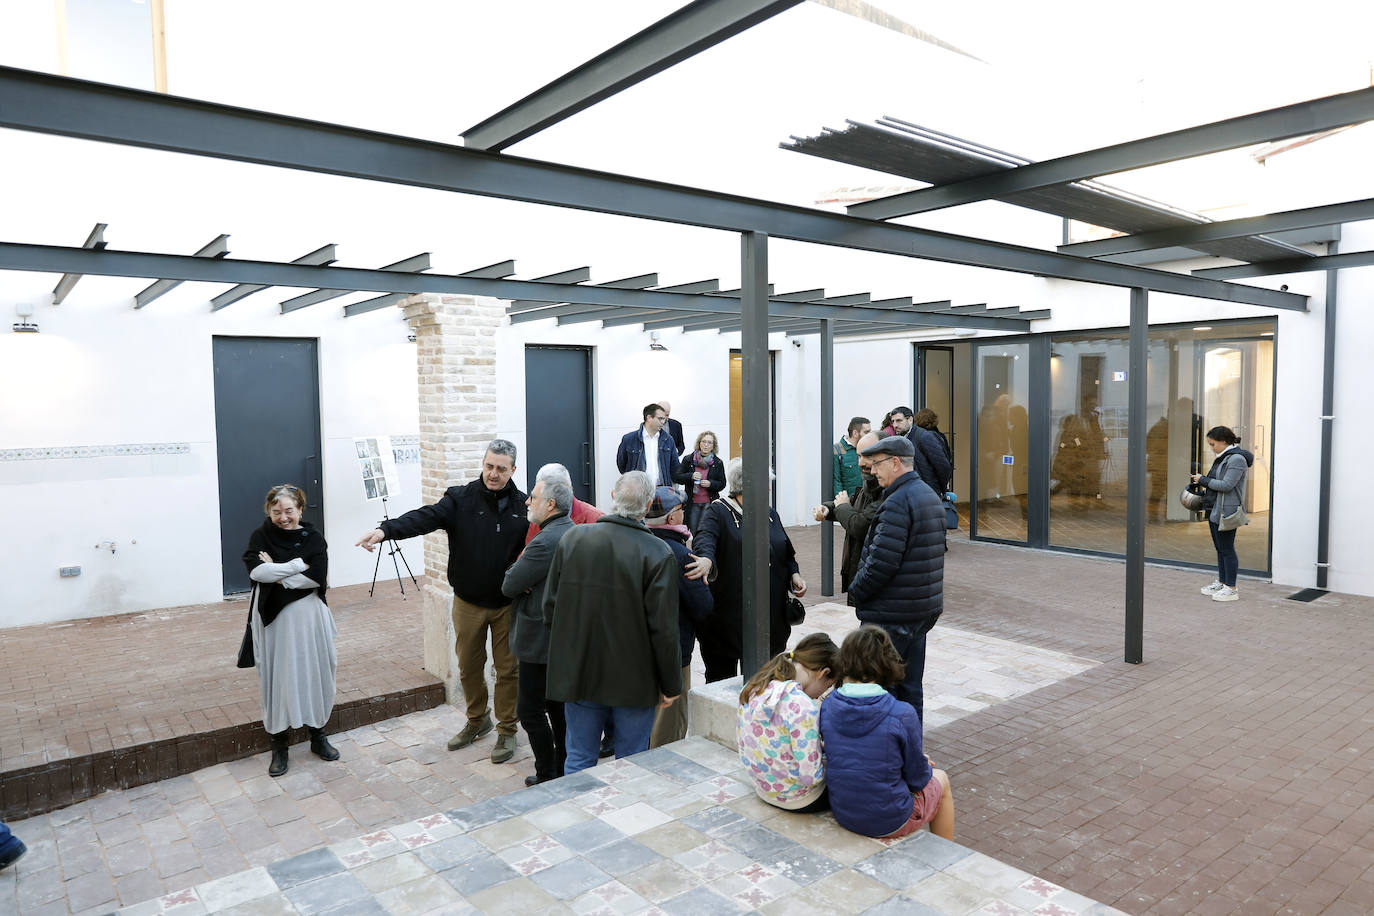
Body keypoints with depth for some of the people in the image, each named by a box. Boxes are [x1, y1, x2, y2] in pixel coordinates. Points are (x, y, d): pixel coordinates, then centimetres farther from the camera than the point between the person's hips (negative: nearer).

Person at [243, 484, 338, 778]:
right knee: (276, 678, 4)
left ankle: (318, 736, 26)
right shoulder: (260, 537, -1)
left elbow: (317, 576, -13)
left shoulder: (313, 538, -1)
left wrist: (276, 574, -14)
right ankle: (279, 747, 17)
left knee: (313, 674, 8)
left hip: (308, 616, 1)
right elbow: (256, 570, -18)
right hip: (273, 619, 0)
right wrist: (299, 564, -17)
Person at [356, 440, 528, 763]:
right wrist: (386, 530, -38)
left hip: (507, 604, -1)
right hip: (468, 603, 1)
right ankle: (477, 721, 39)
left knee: (507, 668, 8)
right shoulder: (461, 499, -7)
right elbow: (426, 518, -22)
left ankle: (507, 731, 25)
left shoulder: (523, 505, -4)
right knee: (468, 667, 15)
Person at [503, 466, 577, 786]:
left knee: (530, 711, 2)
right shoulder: (571, 532, 8)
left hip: (540, 642, -9)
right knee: (557, 705, 18)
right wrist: (523, 574, -6)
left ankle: (549, 777, 10)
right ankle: (566, 770, 28)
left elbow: (509, 586, -18)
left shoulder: (545, 543, -24)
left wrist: (516, 565, 0)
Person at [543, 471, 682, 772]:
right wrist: (671, 685, -3)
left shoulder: (572, 538, -4)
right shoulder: (658, 553, -16)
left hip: (577, 675, 3)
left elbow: (550, 605, 3)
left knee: (578, 760, 16)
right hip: (634, 680, -3)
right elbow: (664, 628, -15)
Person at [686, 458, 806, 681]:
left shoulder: (769, 514, 15)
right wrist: (706, 559, -48)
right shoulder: (718, 512, -6)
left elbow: (787, 554, 22)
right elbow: (704, 539, -26)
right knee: (722, 683, 5)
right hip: (726, 617, -6)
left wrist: (795, 574, 2)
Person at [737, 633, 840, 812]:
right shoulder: (802, 707, -30)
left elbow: (739, 738, 6)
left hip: (763, 788, 7)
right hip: (798, 800, -7)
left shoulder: (751, 689, -7)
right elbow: (811, 777, -27)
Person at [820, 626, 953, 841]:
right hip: (890, 822, -4)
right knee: (941, 779, 28)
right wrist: (924, 765, 12)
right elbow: (917, 779, -12)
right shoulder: (902, 715, -23)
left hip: (842, 815, 4)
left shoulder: (825, 708, -12)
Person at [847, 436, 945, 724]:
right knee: (910, 685, 17)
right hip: (925, 607, 10)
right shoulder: (930, 496, 13)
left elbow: (881, 561, -24)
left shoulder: (897, 503, -19)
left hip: (892, 613, -10)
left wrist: (856, 590, -9)